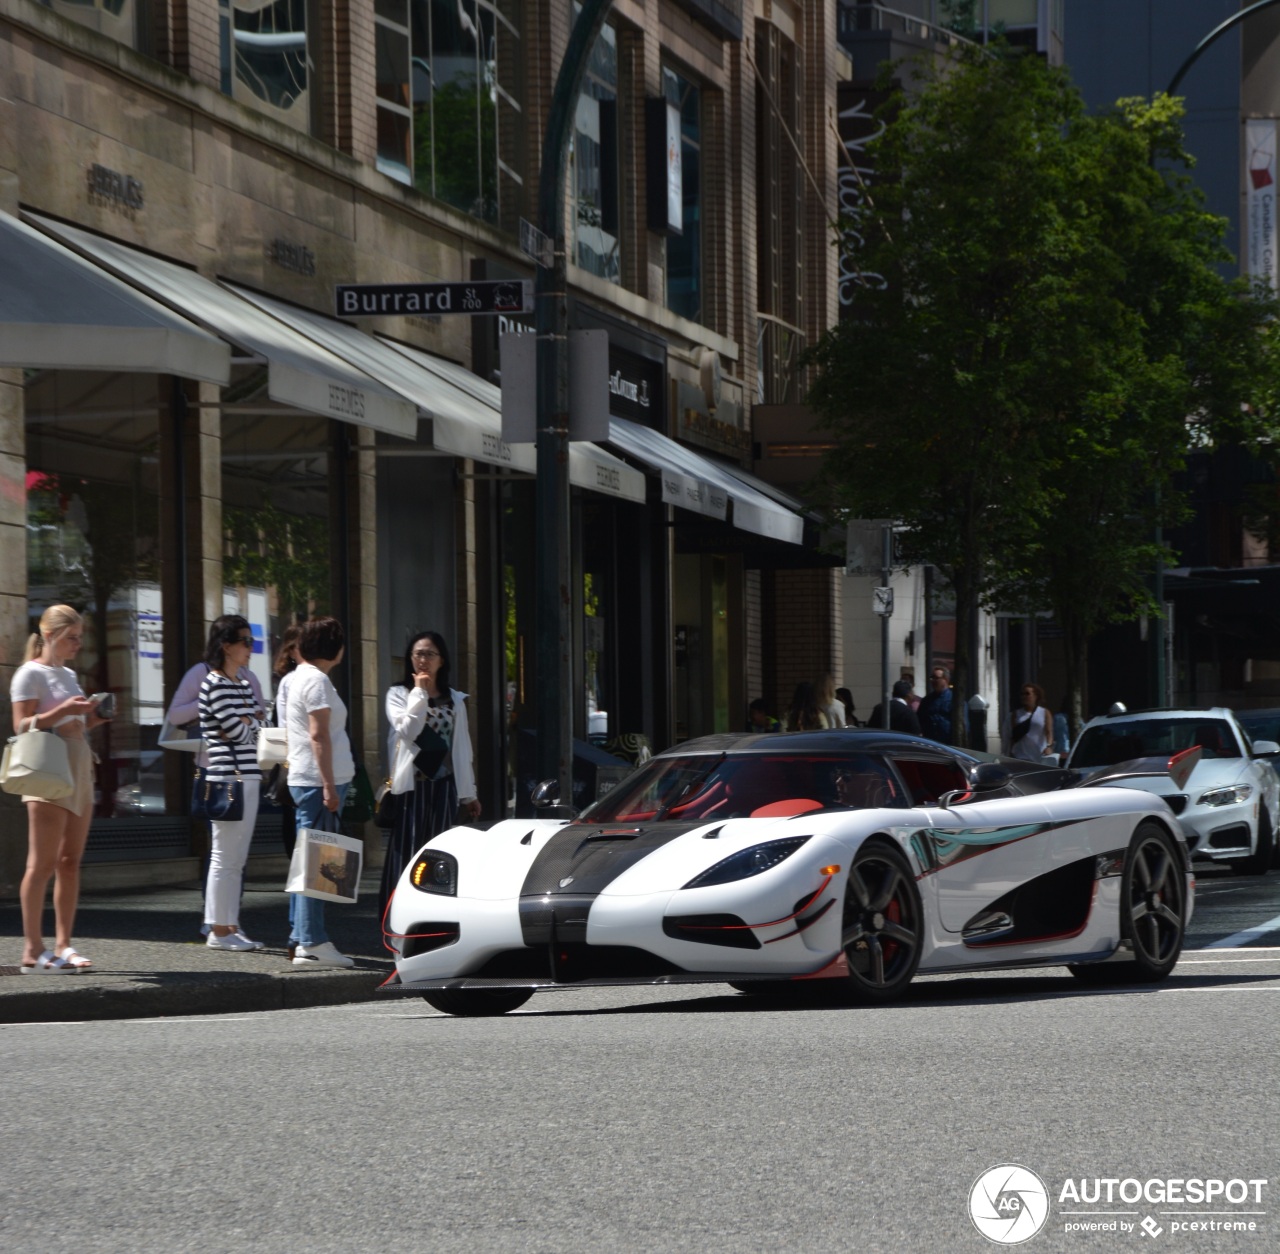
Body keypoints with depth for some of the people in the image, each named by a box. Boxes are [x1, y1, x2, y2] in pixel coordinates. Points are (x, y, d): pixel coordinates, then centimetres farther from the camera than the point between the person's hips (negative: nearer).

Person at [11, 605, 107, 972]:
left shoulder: (68, 675, 19)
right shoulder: (31, 674, -5)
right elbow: (22, 726, -12)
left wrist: (95, 718, 8)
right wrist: (62, 711, -23)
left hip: (79, 774, 8)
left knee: (70, 862, 6)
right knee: (43, 863, -9)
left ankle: (62, 945, 8)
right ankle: (33, 950, -10)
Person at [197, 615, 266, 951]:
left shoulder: (244, 685, 19)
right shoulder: (214, 685, -9)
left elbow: (256, 730, 15)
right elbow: (239, 731, -14)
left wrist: (245, 722, -4)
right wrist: (251, 720, 5)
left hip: (248, 776, 9)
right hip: (227, 775, -9)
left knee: (237, 858, 9)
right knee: (225, 856, -6)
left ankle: (230, 926, 12)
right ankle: (218, 930, -3)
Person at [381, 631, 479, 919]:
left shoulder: (455, 700, 12)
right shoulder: (398, 695, 4)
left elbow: (462, 748, 12)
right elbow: (407, 731, -13)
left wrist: (468, 794, 11)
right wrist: (420, 693, -9)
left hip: (444, 785, 3)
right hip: (411, 784, -3)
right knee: (408, 852, -6)